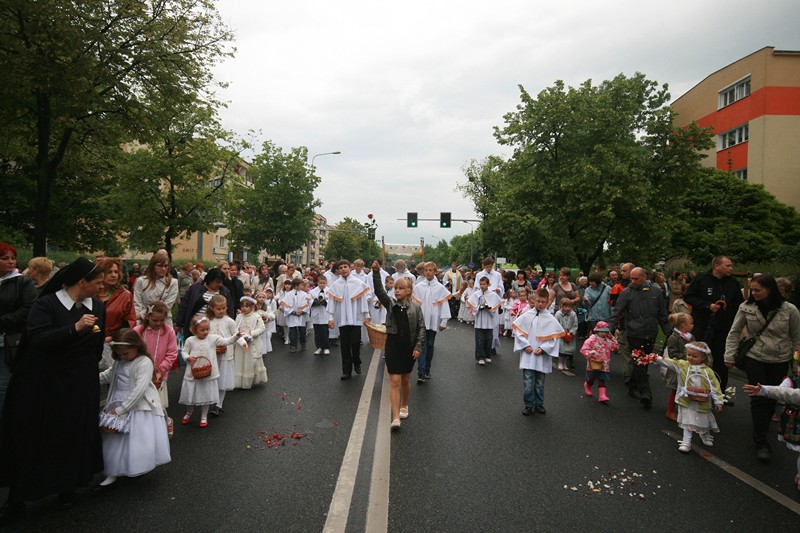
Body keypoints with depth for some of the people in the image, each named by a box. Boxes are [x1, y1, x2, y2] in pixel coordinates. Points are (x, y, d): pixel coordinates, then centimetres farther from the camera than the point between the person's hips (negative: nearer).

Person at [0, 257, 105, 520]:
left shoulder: (97, 307, 3)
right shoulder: (46, 303, -11)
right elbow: (36, 338, -24)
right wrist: (75, 328, -33)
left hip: (80, 385, 3)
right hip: (43, 383, -3)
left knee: (73, 435, 7)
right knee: (34, 436, 5)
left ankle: (67, 484, 26)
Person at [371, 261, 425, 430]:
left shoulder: (416, 307, -2)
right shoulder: (390, 303, -1)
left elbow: (421, 328, -1)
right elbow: (379, 291, -15)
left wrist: (418, 347, -7)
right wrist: (376, 272, -27)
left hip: (409, 347, 1)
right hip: (393, 345, -1)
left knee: (406, 379, 16)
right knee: (395, 381, -5)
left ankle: (404, 405, 40)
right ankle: (396, 417, -5)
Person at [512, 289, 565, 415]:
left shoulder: (550, 319, -2)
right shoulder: (527, 315, -1)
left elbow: (555, 337, -2)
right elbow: (517, 330, 1)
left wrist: (543, 348, -11)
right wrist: (525, 345, -7)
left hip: (542, 357, 1)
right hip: (528, 355, 0)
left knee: (540, 383, 12)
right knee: (528, 382, -1)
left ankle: (539, 404, 28)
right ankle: (529, 404, 13)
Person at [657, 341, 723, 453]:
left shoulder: (708, 371, -5)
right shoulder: (682, 365, -5)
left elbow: (715, 387, -4)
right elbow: (669, 362, -14)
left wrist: (718, 402, -6)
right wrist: (657, 358, -29)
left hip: (703, 404, 1)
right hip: (687, 402, -1)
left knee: (703, 422, 20)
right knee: (688, 422, 1)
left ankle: (705, 435, 49)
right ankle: (686, 441, 9)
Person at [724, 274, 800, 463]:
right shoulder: (746, 307, -9)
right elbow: (734, 333, 0)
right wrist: (729, 356, -1)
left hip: (780, 362, 1)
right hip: (754, 359, -1)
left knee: (772, 398, 9)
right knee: (758, 398, -4)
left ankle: (762, 432, 30)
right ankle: (762, 443, 1)